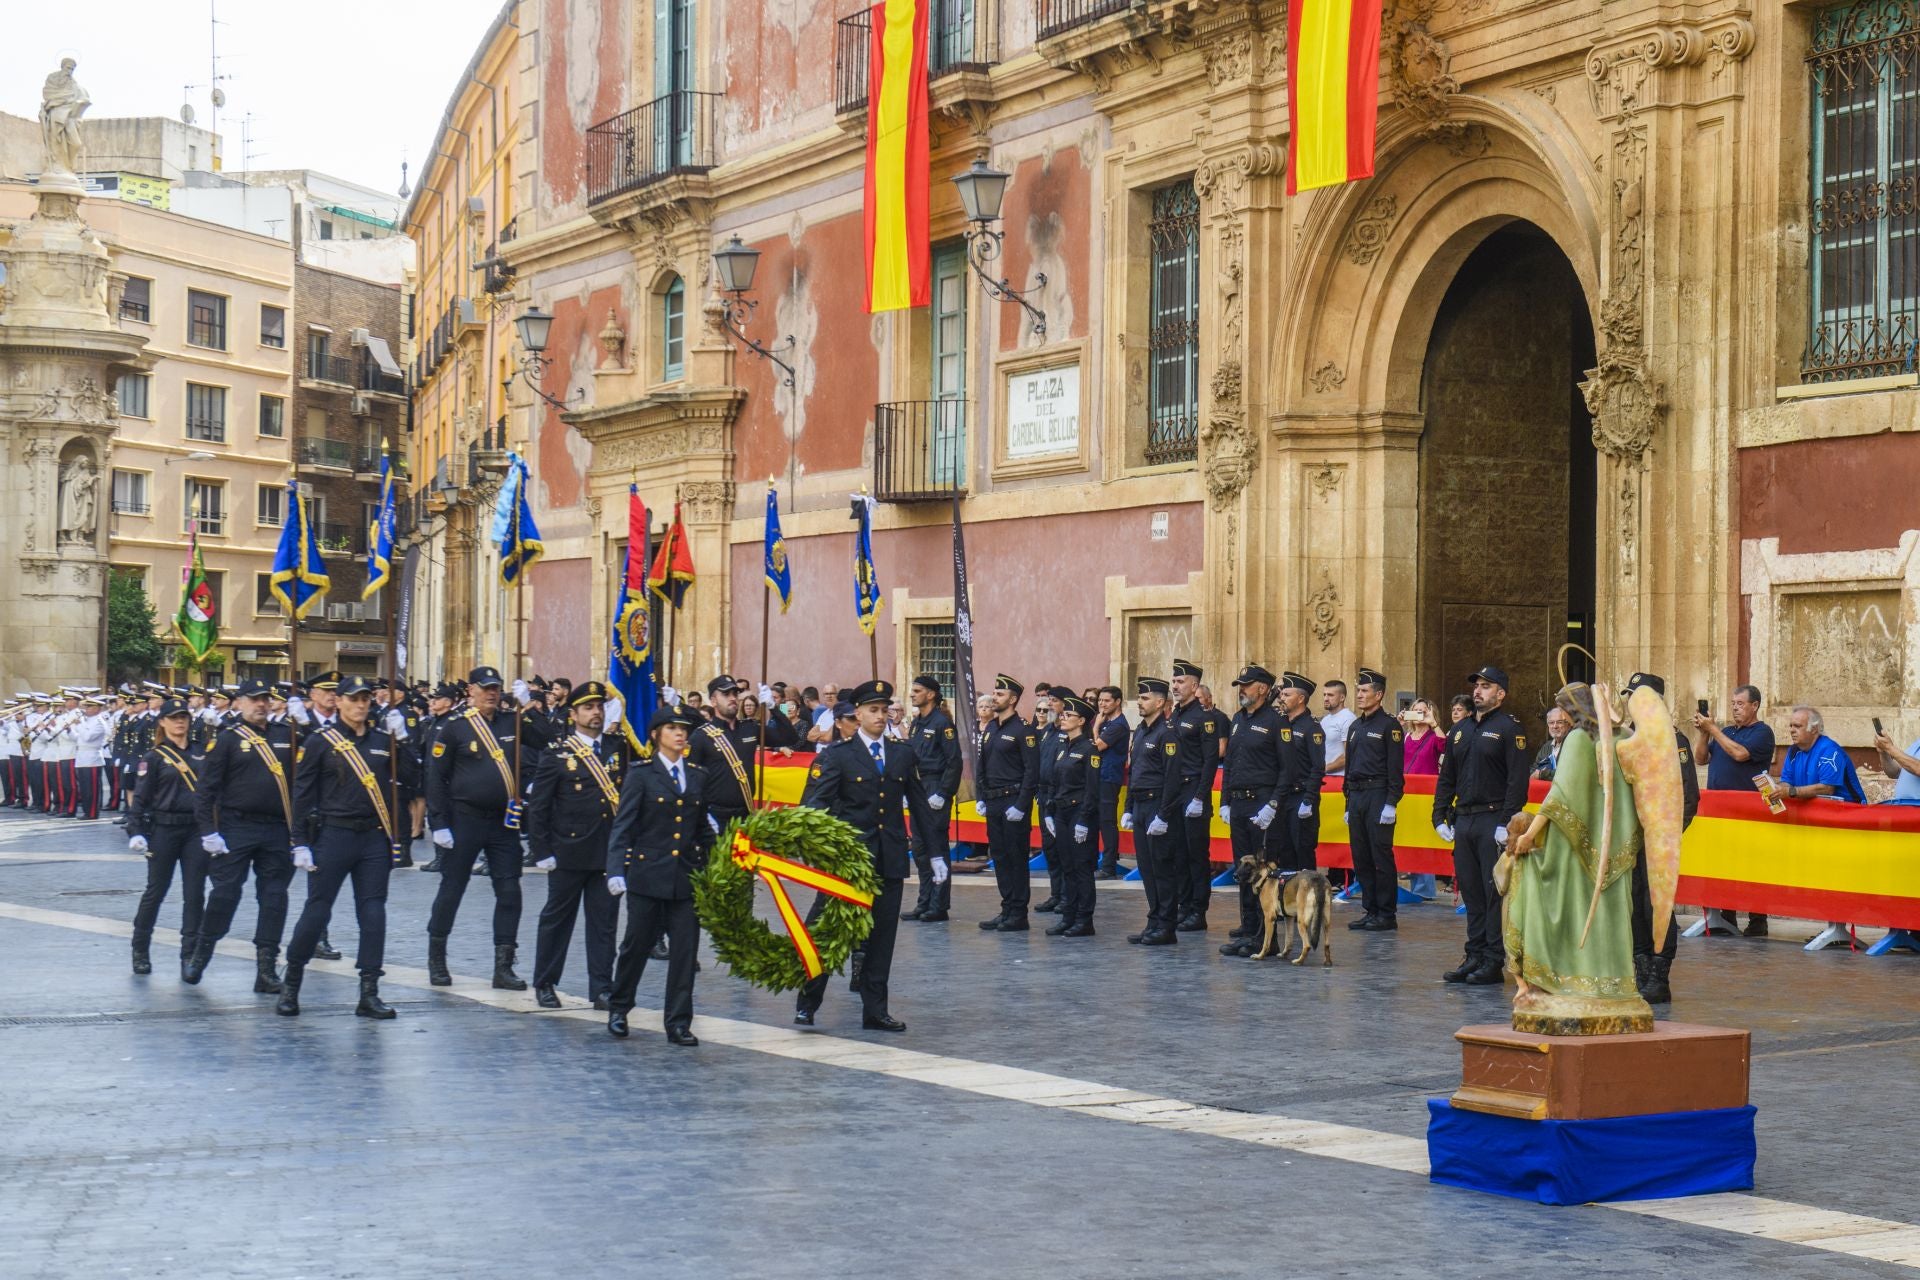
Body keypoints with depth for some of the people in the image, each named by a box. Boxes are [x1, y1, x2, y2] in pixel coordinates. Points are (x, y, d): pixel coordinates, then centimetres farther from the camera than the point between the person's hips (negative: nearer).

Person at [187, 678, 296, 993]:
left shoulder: (285, 736, 12)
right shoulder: (227, 739, 0)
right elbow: (207, 788, -4)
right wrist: (208, 831, -10)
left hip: (277, 830, 4)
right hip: (236, 828, -4)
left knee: (274, 897, 3)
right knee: (225, 893, -3)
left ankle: (266, 967, 7)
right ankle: (201, 953, 15)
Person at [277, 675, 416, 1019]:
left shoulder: (382, 740, 9)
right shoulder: (321, 742, -2)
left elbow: (411, 776, 5)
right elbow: (302, 794, -3)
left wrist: (402, 741, -6)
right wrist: (301, 844, -7)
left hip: (374, 837, 4)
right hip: (333, 835, -4)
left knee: (373, 913, 2)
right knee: (317, 910, -1)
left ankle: (369, 993, 6)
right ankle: (291, 984, 16)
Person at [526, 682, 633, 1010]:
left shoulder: (619, 747, 8)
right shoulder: (557, 754, -3)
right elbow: (538, 807, -3)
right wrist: (542, 852, -7)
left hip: (610, 851, 3)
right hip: (569, 851, -3)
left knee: (604, 921, 5)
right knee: (557, 918, 8)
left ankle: (601, 989, 10)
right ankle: (544, 984, 20)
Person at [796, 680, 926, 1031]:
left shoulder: (903, 755, 10)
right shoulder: (837, 756, -2)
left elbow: (919, 803, 14)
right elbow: (814, 805, -11)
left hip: (890, 859, 4)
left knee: (882, 936, 7)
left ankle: (875, 1011, 14)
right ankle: (807, 1003, 11)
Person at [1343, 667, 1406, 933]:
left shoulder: (1389, 725, -6)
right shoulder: (1355, 727, 17)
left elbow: (1396, 768, -11)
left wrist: (1391, 803, -17)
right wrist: (1348, 805, 19)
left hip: (1378, 797, -8)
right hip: (1357, 797, 8)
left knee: (1381, 858, -6)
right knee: (1361, 858, 8)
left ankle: (1387, 915, -2)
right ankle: (1371, 911, 15)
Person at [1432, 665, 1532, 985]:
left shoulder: (1510, 729, -5)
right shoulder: (1459, 731, 16)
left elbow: (1518, 781, -12)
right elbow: (1446, 778, 19)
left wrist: (1506, 824, -19)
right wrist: (1440, 818, 9)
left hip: (1493, 822, -7)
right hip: (1463, 821, 7)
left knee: (1495, 892, -4)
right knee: (1471, 892, 10)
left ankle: (1494, 962, -1)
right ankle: (1475, 956, 16)